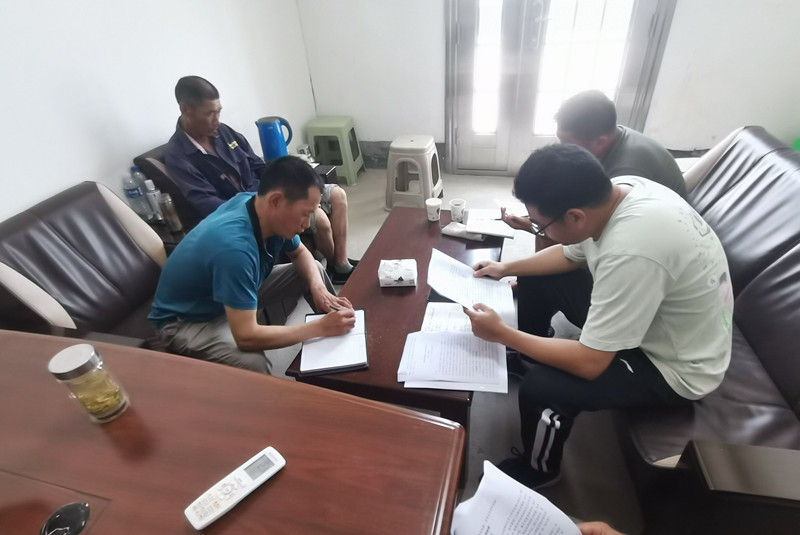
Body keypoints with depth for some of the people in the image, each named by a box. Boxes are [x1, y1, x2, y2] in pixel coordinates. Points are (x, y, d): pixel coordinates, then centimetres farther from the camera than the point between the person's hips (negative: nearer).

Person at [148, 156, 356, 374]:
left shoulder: (263, 209, -15)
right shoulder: (235, 245, -39)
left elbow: (300, 253, 3)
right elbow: (246, 337, -38)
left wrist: (317, 287, -17)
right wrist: (320, 327, -32)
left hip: (236, 289, 8)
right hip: (186, 320, -8)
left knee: (314, 270, 2)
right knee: (253, 364, -37)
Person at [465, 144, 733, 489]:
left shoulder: (631, 252, -41)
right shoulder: (615, 191, -15)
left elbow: (590, 363, -31)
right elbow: (570, 255, 6)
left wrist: (502, 333, -23)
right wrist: (506, 268, 0)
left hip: (676, 367, -8)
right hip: (642, 310, 8)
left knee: (540, 387, -23)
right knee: (538, 282, 8)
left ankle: (539, 470, 12)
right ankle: (527, 359, 34)